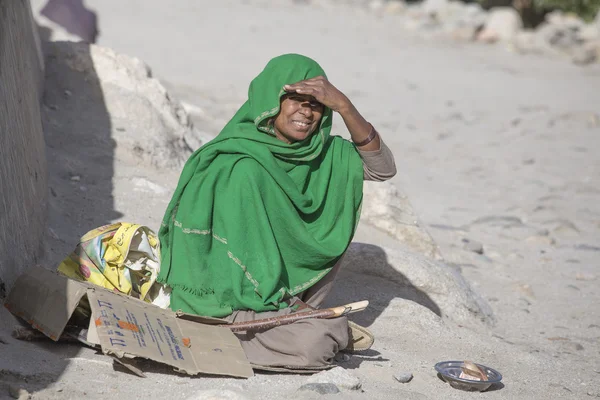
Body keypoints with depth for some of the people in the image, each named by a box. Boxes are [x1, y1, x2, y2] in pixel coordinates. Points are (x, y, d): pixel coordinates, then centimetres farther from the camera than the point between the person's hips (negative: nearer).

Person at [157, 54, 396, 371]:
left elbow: (383, 168, -11)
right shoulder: (240, 168, -23)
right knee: (314, 342, -29)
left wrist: (343, 105, -21)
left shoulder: (324, 156, 0)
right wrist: (287, 302, -13)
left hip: (282, 289, 8)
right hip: (227, 300, -8)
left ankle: (297, 315, 8)